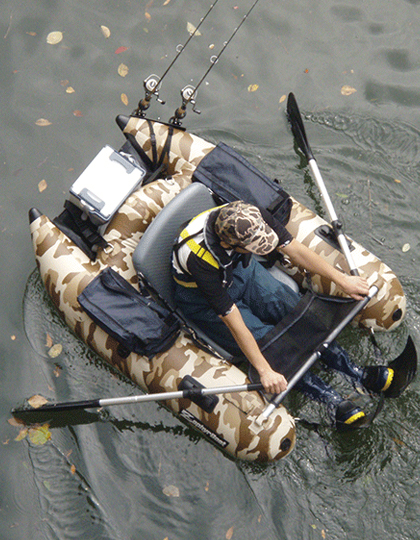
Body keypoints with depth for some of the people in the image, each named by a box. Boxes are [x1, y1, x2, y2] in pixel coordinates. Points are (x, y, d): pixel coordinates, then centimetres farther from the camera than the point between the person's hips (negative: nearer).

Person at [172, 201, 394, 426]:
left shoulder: (254, 218, -29)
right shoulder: (200, 258, -41)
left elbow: (294, 249, -15)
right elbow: (232, 319, -36)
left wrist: (342, 280, -9)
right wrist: (265, 371, -33)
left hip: (238, 267, 5)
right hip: (203, 296, -5)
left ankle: (357, 373, -5)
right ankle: (332, 400, -12)